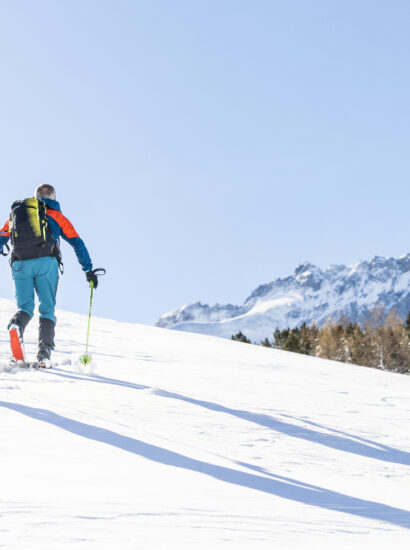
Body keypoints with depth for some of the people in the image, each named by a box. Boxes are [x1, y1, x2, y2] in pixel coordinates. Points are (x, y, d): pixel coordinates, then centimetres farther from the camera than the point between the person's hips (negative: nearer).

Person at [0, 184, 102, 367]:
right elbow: (77, 243, 15)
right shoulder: (56, 215, 19)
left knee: (25, 306, 9)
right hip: (46, 262, -2)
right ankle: (44, 352, -14)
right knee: (47, 309, 4)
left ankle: (16, 325, -28)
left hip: (20, 263, 2)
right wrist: (89, 270, 16)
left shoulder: (16, 212, 25)